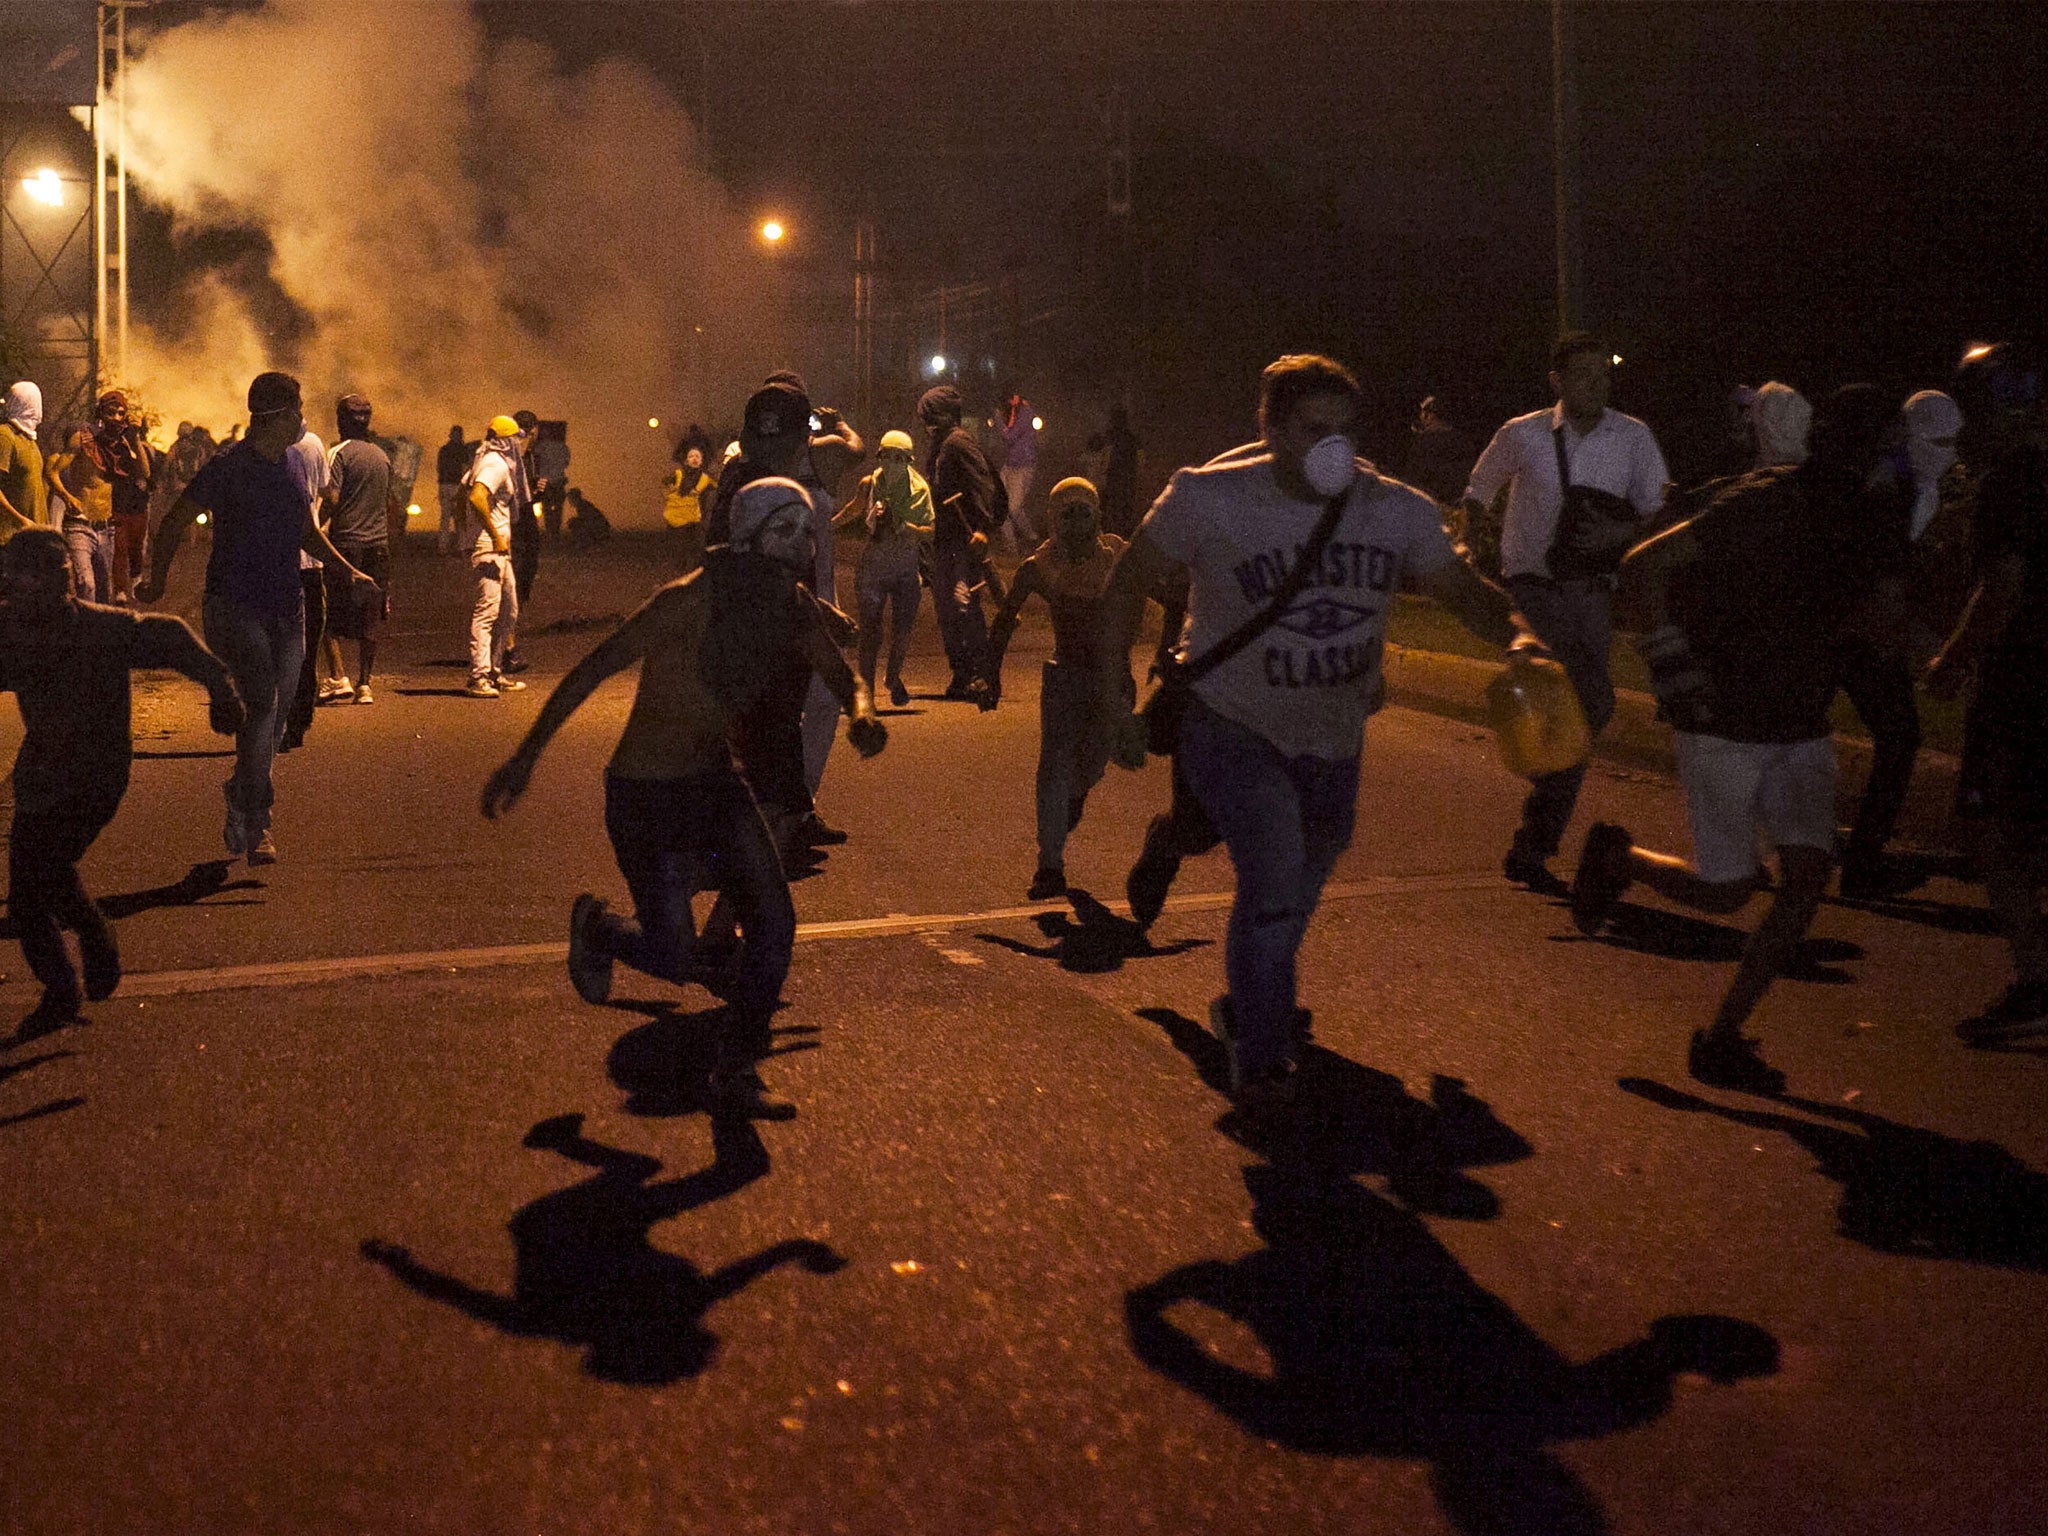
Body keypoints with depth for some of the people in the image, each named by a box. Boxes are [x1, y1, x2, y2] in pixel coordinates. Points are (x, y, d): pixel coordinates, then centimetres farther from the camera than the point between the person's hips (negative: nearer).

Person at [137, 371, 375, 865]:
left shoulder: (292, 466, 13)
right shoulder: (230, 468, -8)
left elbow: (308, 534, 25)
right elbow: (174, 523, -1)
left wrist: (349, 570, 13)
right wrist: (157, 583, 4)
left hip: (286, 607, 7)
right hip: (236, 606, -7)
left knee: (274, 714, 8)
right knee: (261, 704, -18)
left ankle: (239, 806, 26)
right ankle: (257, 827, -16)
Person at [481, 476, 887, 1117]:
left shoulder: (792, 604, -3)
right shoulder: (689, 601, -24)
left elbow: (841, 674, 9)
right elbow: (591, 668, -19)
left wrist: (862, 710, -16)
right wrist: (525, 757, -18)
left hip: (715, 782, 6)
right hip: (646, 795, -6)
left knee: (773, 924, -5)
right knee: (674, 958, -4)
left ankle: (735, 1075, 12)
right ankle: (596, 927, 32)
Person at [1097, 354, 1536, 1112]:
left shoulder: (1397, 512, -11)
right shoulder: (1210, 501, -19)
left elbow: (1461, 587, -9)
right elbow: (1130, 580, -7)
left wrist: (1516, 633, -31)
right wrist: (1115, 695, -9)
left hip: (1333, 740, 5)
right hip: (1233, 729, -5)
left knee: (1300, 888, 23)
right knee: (1275, 876, -24)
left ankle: (1250, 1006, 53)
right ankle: (1259, 1058, -6)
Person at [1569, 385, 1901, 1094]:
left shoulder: (1862, 524, 5)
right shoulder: (1765, 504, -17)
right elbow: (1645, 562, -20)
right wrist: (1667, 648, -29)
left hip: (1799, 729, 7)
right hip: (1723, 726, -6)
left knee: (1808, 876, -6)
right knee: (1726, 891, -3)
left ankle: (1722, 1038, 5)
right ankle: (1615, 857, 28)